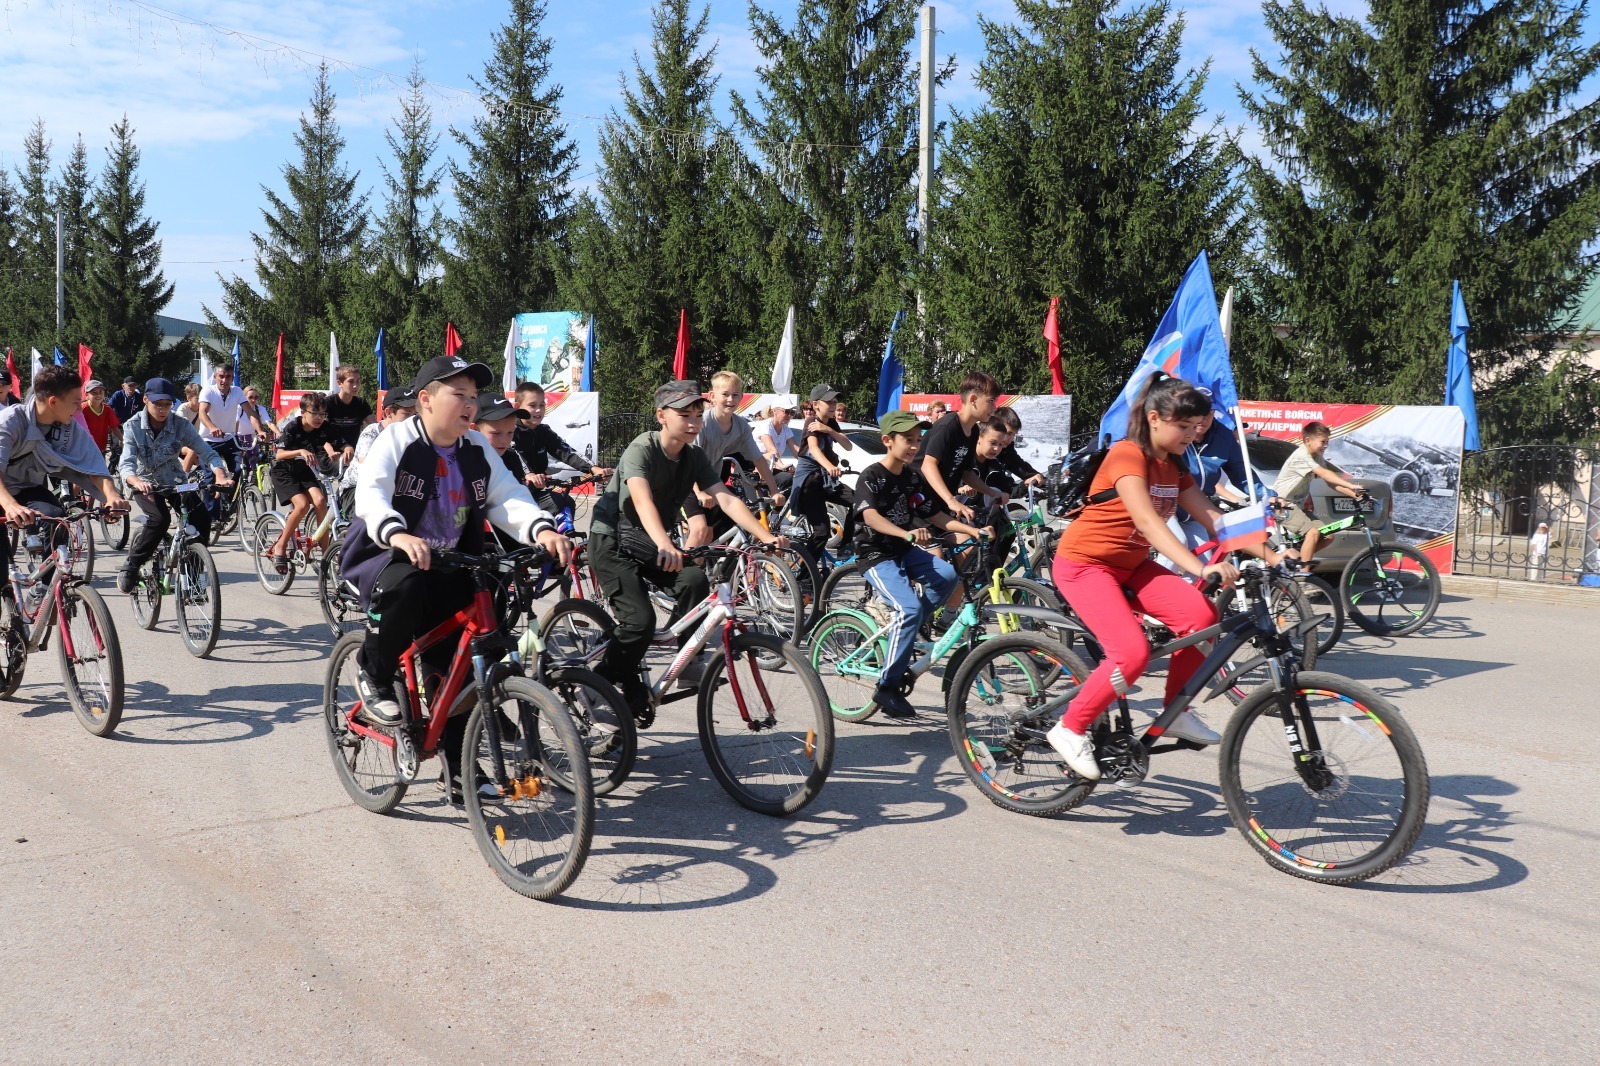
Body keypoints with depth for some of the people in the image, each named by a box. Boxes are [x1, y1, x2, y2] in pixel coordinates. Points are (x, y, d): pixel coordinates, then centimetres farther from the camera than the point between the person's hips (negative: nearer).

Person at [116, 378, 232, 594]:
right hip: (146, 484, -2)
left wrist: (220, 475, -40)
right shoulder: (133, 426, -15)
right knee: (160, 518, -32)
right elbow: (126, 463, -25)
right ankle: (130, 566, -13)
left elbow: (207, 452, -19)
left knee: (202, 516, -23)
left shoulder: (181, 425, -13)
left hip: (175, 482, 2)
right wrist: (136, 482, -49)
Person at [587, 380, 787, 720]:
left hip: (647, 543, 6)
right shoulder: (641, 449, -23)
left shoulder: (694, 457, -3)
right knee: (640, 620, -22)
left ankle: (686, 660, -6)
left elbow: (727, 500, -13)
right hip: (612, 542, -6)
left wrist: (766, 537, -28)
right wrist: (665, 546, -59)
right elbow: (642, 499, -40)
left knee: (695, 580, -23)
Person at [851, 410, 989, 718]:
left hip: (904, 551, 7)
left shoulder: (912, 477, 8)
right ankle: (888, 687, -16)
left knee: (947, 575, -20)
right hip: (875, 555, -7)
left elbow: (936, 516, 7)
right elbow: (870, 516, -31)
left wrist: (973, 530, -8)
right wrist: (906, 533, -49)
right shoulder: (871, 477, -14)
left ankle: (902, 635, -1)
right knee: (910, 608, -26)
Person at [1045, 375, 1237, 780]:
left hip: (1130, 565, 8)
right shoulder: (1127, 456, -21)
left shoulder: (1173, 467, 6)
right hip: (1084, 563, -8)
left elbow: (1213, 517, 1)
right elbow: (1149, 522, -33)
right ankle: (1070, 728, -7)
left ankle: (1176, 712, 2)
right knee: (1132, 651, -26)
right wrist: (1200, 568, -44)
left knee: (1201, 614, -15)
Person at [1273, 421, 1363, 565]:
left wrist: (1355, 494, -8)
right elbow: (1325, 474, -30)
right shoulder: (1301, 455, -18)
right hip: (1283, 504, -9)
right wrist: (1351, 486, -37)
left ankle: (1294, 554, 9)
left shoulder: (1318, 458, 9)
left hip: (1297, 505, 9)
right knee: (1313, 532, -25)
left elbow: (1331, 483, 5)